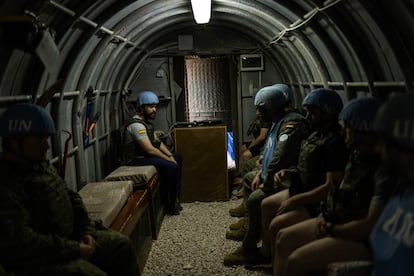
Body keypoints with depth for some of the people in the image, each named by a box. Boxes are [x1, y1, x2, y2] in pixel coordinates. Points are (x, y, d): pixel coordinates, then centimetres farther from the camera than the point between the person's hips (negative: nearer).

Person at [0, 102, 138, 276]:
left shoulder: (41, 165, 7)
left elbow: (70, 197, 16)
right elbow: (20, 243, -29)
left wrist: (86, 229, 1)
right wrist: (75, 249, -22)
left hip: (67, 236, 9)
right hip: (36, 259, -9)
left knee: (122, 244, 7)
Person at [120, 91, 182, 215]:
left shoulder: (146, 121, 10)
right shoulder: (136, 125, -23)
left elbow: (157, 141, 13)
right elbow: (150, 149, -26)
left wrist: (170, 155, 0)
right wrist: (168, 159, -17)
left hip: (145, 155, 11)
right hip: (136, 159, -11)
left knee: (178, 158, 13)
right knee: (171, 167, -24)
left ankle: (175, 198, 17)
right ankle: (170, 205, -7)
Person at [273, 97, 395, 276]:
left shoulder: (384, 171, -25)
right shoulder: (358, 155, 4)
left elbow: (370, 225, -27)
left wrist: (330, 229, -15)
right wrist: (326, 217, 1)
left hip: (364, 241, -9)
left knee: (295, 261, -19)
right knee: (284, 238, 6)